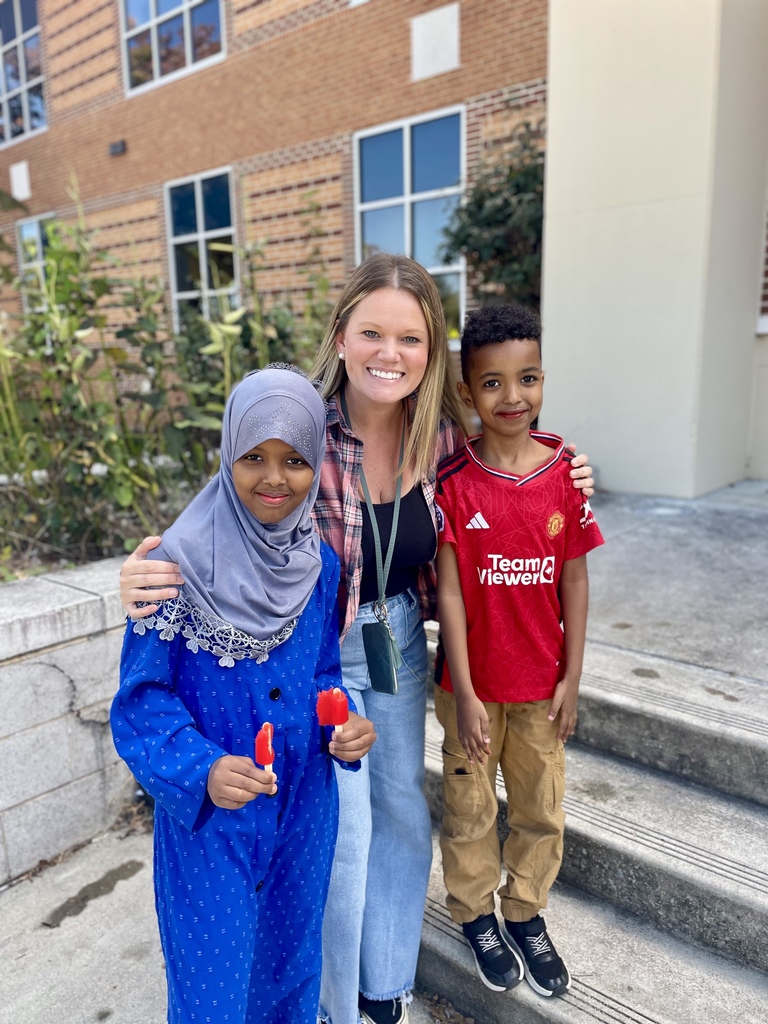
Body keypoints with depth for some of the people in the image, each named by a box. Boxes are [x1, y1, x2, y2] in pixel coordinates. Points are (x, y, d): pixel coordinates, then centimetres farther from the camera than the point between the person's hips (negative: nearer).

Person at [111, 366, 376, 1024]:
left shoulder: (319, 563, -4)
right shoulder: (180, 564, -18)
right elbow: (143, 698, -13)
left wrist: (344, 726, -10)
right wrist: (201, 769, -27)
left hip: (304, 810, 4)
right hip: (207, 817, -4)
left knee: (292, 958, 25)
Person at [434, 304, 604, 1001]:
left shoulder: (566, 471, -7)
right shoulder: (452, 482, -14)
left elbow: (575, 580, -1)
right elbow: (449, 590, -12)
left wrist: (572, 678, 0)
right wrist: (464, 694, -12)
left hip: (542, 682, 2)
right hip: (471, 683, -2)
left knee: (541, 811, 20)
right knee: (469, 810, 17)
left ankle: (526, 914, 46)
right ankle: (475, 916, 44)